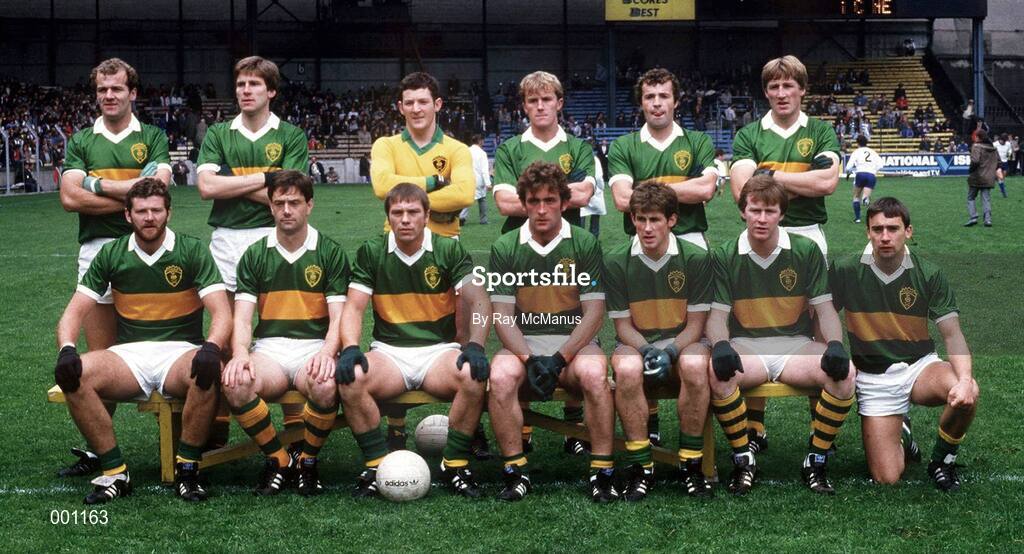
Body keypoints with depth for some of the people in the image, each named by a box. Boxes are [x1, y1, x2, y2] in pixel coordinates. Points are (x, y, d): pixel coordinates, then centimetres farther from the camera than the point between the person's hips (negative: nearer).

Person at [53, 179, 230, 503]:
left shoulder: (192, 251, -1)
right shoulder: (111, 255, 7)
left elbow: (221, 313, -9)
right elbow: (75, 312, 5)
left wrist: (211, 348, -31)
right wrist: (66, 349, -17)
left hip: (180, 352, -2)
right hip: (128, 355, 2)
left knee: (208, 373, -37)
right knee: (74, 375, -27)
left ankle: (187, 470, -19)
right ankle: (114, 473, -16)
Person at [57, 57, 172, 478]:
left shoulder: (152, 138, 9)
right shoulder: (81, 142, 13)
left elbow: (158, 187, -8)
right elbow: (70, 198, -1)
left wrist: (99, 184, -5)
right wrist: (130, 194, -6)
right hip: (96, 249, 2)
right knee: (100, 356, 4)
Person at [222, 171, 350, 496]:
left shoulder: (330, 252, 6)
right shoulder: (255, 255, 11)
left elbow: (338, 317, 0)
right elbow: (242, 317, 3)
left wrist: (327, 353, -21)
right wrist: (240, 353, -19)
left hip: (314, 347, -1)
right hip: (269, 349, 1)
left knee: (326, 385, -37)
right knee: (234, 384, -33)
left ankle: (308, 462, -7)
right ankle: (278, 461, -9)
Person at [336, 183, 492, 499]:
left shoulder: (450, 250, 3)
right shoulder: (371, 253, 6)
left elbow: (479, 302, -5)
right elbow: (354, 307, 0)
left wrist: (475, 346, -22)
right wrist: (350, 348, -19)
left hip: (439, 350, 0)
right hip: (388, 352, 1)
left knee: (474, 375, -33)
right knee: (349, 379, -31)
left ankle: (455, 464, -15)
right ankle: (376, 464, -16)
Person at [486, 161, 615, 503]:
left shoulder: (585, 244, 1)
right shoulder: (505, 248, 4)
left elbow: (594, 312, -2)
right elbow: (503, 316, 0)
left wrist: (559, 360, -14)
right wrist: (529, 361, -16)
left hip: (574, 342, -1)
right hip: (522, 344, 1)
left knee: (594, 374, -33)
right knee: (500, 377, -31)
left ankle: (602, 473, -23)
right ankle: (516, 472, -19)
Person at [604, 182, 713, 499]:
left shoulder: (696, 258, -5)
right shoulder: (616, 262, -4)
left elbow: (695, 324, -3)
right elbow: (623, 325, -1)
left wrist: (670, 351, -21)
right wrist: (646, 350, -21)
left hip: (682, 342, 0)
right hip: (636, 343, 0)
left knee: (695, 366, -36)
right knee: (627, 369, -36)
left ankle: (691, 464, -22)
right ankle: (640, 467, -25)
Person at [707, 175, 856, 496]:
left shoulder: (806, 250, 3)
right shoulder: (726, 256, 3)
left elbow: (824, 309, 2)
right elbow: (717, 314, -1)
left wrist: (835, 345, -18)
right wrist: (720, 346, -23)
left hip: (796, 345, 1)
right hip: (745, 347, -1)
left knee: (844, 372, -29)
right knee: (716, 372, -35)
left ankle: (816, 461, -12)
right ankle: (743, 459, -16)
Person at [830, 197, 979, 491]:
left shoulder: (929, 274, -7)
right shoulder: (846, 271, -8)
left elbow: (952, 335, -8)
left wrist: (965, 378, -27)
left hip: (919, 366, 1)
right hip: (873, 378, -1)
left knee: (966, 394, -34)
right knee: (886, 478, -13)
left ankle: (942, 460, -3)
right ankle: (899, 433, 24)